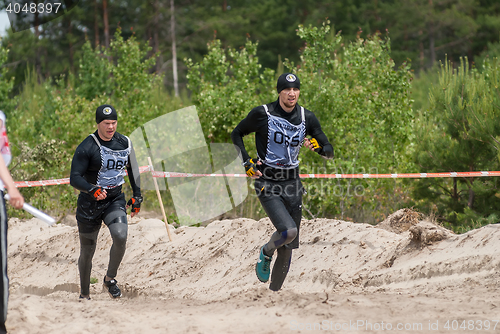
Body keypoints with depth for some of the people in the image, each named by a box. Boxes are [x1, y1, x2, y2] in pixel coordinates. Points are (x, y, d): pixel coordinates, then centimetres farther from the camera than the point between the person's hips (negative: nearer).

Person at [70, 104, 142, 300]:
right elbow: (74, 178, -17)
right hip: (90, 203, -2)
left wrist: (137, 197, 16)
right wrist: (92, 190, -35)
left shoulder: (124, 143, 2)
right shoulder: (87, 147, -13)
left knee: (120, 236, -25)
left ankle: (110, 279, -3)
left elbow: (133, 170, 18)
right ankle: (84, 294, 27)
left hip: (115, 201, 2)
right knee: (87, 251, 6)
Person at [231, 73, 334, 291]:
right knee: (288, 231, -25)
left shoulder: (307, 118, 0)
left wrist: (317, 146, -19)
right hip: (267, 183, -4)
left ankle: (274, 292, 21)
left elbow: (329, 152, 4)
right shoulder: (262, 114, -9)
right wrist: (246, 163, -6)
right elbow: (237, 134, 6)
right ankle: (266, 253, 8)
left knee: (288, 248, 5)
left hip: (292, 183, 4)